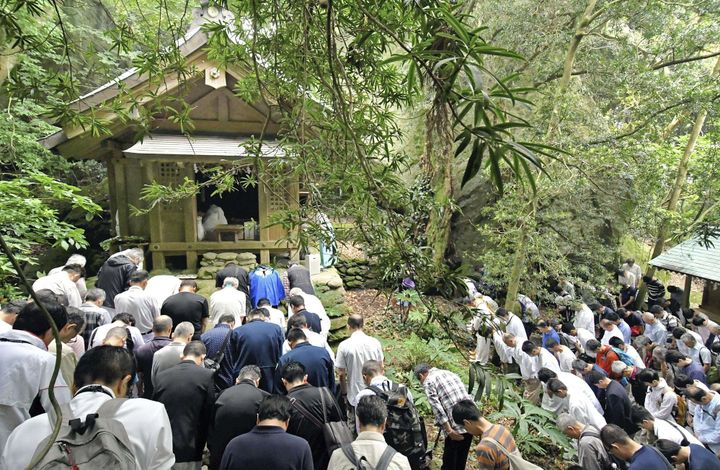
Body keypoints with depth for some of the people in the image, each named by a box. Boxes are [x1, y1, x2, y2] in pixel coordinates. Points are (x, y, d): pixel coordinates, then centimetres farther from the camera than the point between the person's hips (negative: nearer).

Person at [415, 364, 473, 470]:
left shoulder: (428, 382, -1)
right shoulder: (450, 373, 20)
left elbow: (437, 408, -13)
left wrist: (449, 431, -14)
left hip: (456, 427, -7)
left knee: (449, 461, 13)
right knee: (461, 459, 23)